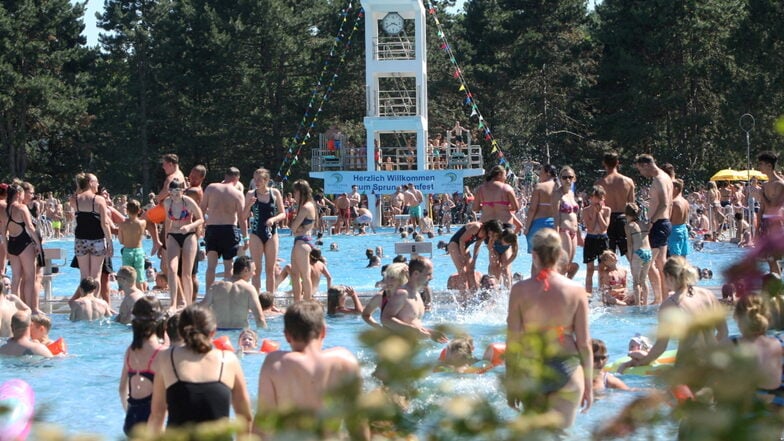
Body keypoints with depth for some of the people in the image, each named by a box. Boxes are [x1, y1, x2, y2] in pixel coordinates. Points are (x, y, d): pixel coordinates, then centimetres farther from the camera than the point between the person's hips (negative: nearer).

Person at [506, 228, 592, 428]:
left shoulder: (520, 290, -4)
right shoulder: (576, 291, -4)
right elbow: (584, 342, 0)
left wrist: (511, 383, 7)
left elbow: (513, 341, -2)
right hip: (567, 370, -1)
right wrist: (589, 385, 10)